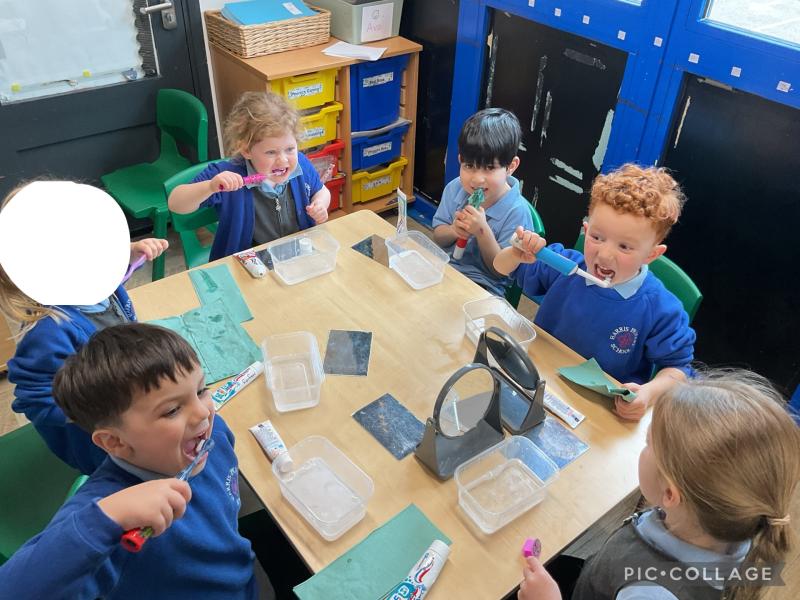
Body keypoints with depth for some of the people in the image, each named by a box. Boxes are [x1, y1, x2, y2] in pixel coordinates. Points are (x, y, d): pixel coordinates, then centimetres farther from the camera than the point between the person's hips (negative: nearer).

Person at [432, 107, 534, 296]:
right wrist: (453, 231, -18)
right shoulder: (454, 189, -4)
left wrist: (482, 231, -28)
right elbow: (438, 238, 6)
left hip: (484, 285, -5)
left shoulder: (517, 212, -18)